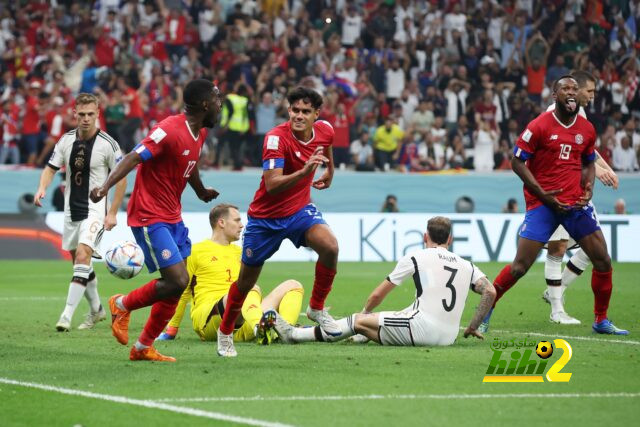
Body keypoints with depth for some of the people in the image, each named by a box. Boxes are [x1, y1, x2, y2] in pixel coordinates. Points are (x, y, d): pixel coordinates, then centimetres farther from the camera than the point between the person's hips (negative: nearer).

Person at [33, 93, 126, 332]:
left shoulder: (107, 144, -12)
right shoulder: (66, 140, 1)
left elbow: (121, 178, -6)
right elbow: (51, 168, 9)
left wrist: (112, 213, -9)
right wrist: (42, 188, -13)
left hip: (95, 210, -6)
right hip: (71, 210, 6)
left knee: (82, 256, -21)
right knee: (79, 261, 14)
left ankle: (67, 316, -24)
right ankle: (96, 310, 34)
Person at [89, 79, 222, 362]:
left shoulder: (200, 132, 9)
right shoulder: (170, 130, -19)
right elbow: (134, 157, -27)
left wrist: (201, 192, 46)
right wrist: (105, 186, -41)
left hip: (173, 217, 9)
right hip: (150, 218, -9)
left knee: (176, 286, 7)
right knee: (177, 281, -16)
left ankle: (144, 347, 18)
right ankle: (122, 304, 8)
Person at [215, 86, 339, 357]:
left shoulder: (325, 130, -8)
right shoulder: (277, 138, -26)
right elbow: (272, 185, -36)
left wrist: (329, 171, 31)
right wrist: (304, 172, -49)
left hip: (300, 209, 4)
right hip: (265, 216, -4)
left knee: (330, 246, -26)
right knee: (246, 280, 8)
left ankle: (317, 307, -4)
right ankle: (225, 332, 33)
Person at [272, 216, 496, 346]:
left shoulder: (415, 257, 5)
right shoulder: (466, 266, 15)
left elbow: (379, 294, 12)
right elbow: (490, 292, 2)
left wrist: (365, 312, 31)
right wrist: (473, 327, 10)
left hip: (423, 328, -5)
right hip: (449, 337, 5)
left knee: (358, 321, 5)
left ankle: (295, 335, 8)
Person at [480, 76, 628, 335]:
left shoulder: (587, 129, 7)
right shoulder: (539, 126, -8)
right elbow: (517, 162, -7)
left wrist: (588, 189, 1)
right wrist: (543, 194, -12)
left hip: (576, 203, 5)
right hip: (542, 204, -5)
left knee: (603, 261, 1)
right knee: (520, 266, -10)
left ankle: (601, 321, 17)